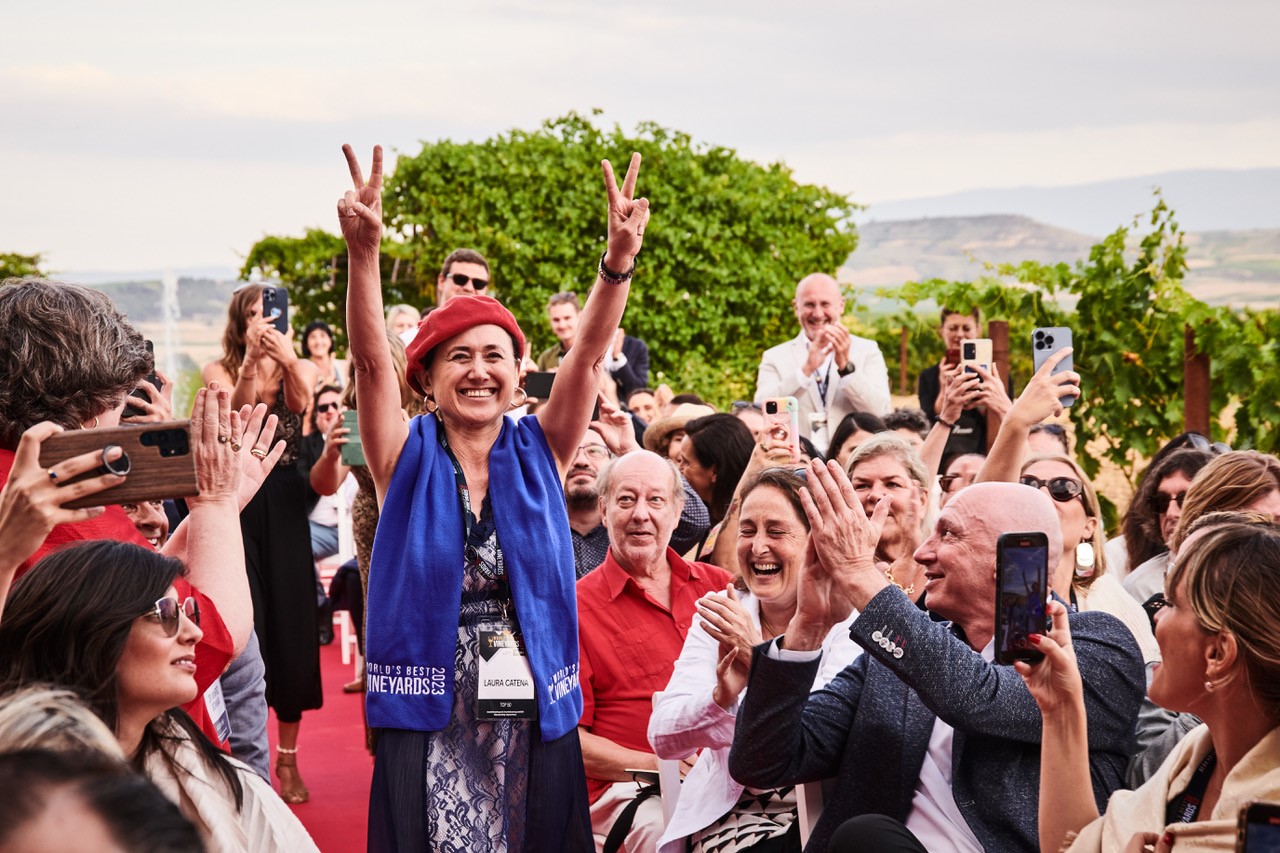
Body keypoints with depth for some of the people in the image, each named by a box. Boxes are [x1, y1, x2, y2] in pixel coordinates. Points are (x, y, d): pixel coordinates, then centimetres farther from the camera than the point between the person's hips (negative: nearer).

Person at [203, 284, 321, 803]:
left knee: (292, 624, 2)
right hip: (239, 502, -1)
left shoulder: (301, 369, 7)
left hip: (286, 504, 1)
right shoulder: (220, 371, 4)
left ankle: (288, 757, 12)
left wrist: (286, 360, -38)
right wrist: (250, 361, -34)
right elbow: (233, 414, -18)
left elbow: (302, 401, -17)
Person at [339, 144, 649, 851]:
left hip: (533, 714, 2)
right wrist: (364, 253, -30)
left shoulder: (538, 453, 4)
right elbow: (371, 360, -14)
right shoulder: (409, 459, 0)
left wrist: (618, 260, -25)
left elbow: (588, 356, -9)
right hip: (431, 721, -1)